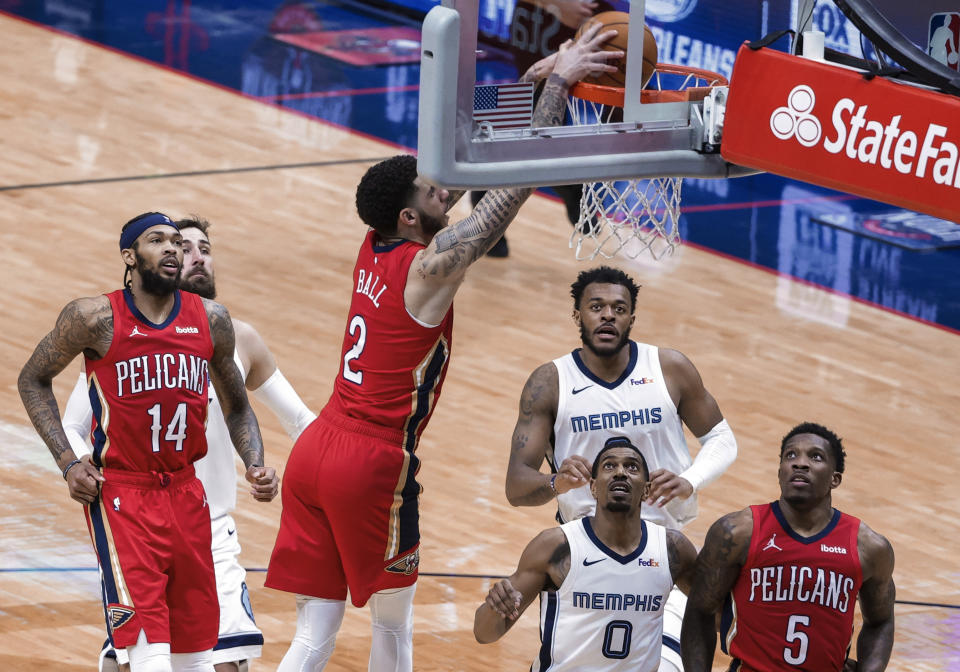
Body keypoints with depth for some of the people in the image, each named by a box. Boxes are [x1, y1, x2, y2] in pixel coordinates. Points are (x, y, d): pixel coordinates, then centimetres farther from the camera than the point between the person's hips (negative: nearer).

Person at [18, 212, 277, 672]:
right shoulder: (95, 318, -8)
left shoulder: (211, 321, 4)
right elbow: (33, 380, 4)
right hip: (120, 494, -5)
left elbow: (236, 409, 17)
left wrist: (255, 465, -2)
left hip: (185, 492, 5)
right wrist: (68, 462, -6)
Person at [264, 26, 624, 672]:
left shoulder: (375, 250, 9)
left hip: (315, 450, 7)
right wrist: (558, 83, -10)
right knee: (392, 620, 13)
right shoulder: (431, 266, -12)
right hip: (374, 464, -7)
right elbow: (516, 181, -14)